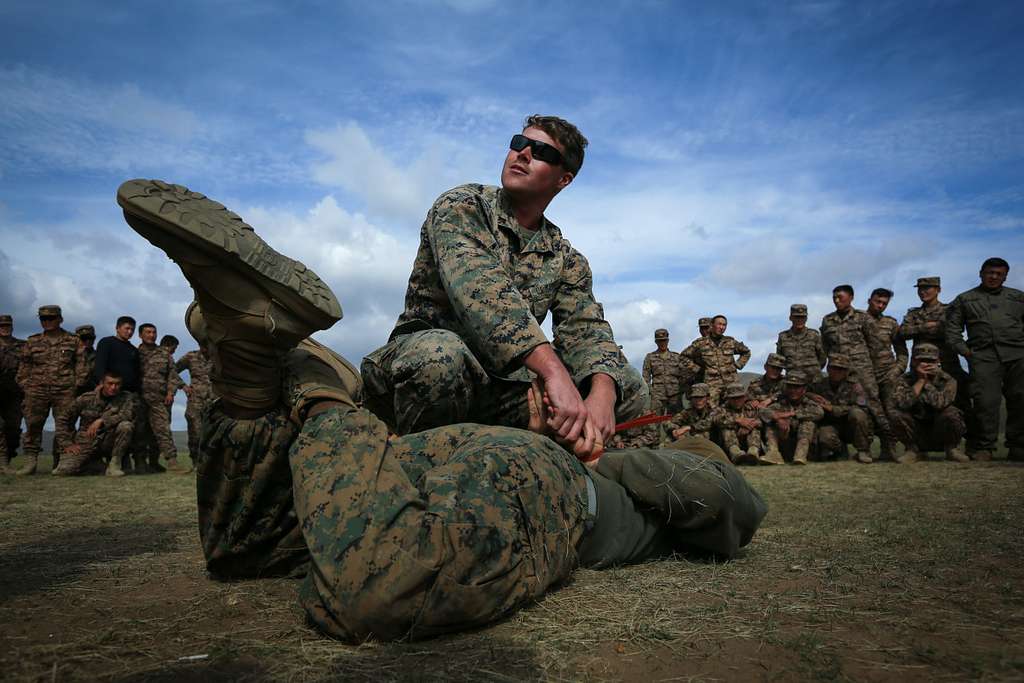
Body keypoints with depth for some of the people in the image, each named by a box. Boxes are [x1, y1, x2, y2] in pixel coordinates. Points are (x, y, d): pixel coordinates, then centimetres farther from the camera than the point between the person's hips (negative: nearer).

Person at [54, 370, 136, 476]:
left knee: (126, 426, -30)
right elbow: (64, 420, 10)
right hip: (86, 443, 1)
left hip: (109, 443, -1)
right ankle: (99, 466, 8)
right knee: (64, 470, -22)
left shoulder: (125, 399, -1)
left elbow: (127, 415, -23)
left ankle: (114, 464, -14)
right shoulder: (86, 398, 1)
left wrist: (101, 420, -30)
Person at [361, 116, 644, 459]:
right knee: (439, 353, -40)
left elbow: (587, 330, -1)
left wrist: (602, 394, -26)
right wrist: (553, 371, -37)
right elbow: (479, 289, -24)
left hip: (503, 386, 5)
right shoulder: (461, 207, -5)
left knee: (629, 388, -8)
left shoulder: (567, 259, 12)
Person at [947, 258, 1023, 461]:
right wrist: (963, 349, 0)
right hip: (983, 356, -2)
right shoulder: (964, 299, 18)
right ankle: (984, 448, -5)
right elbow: (952, 328, 13)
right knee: (986, 401, -11)